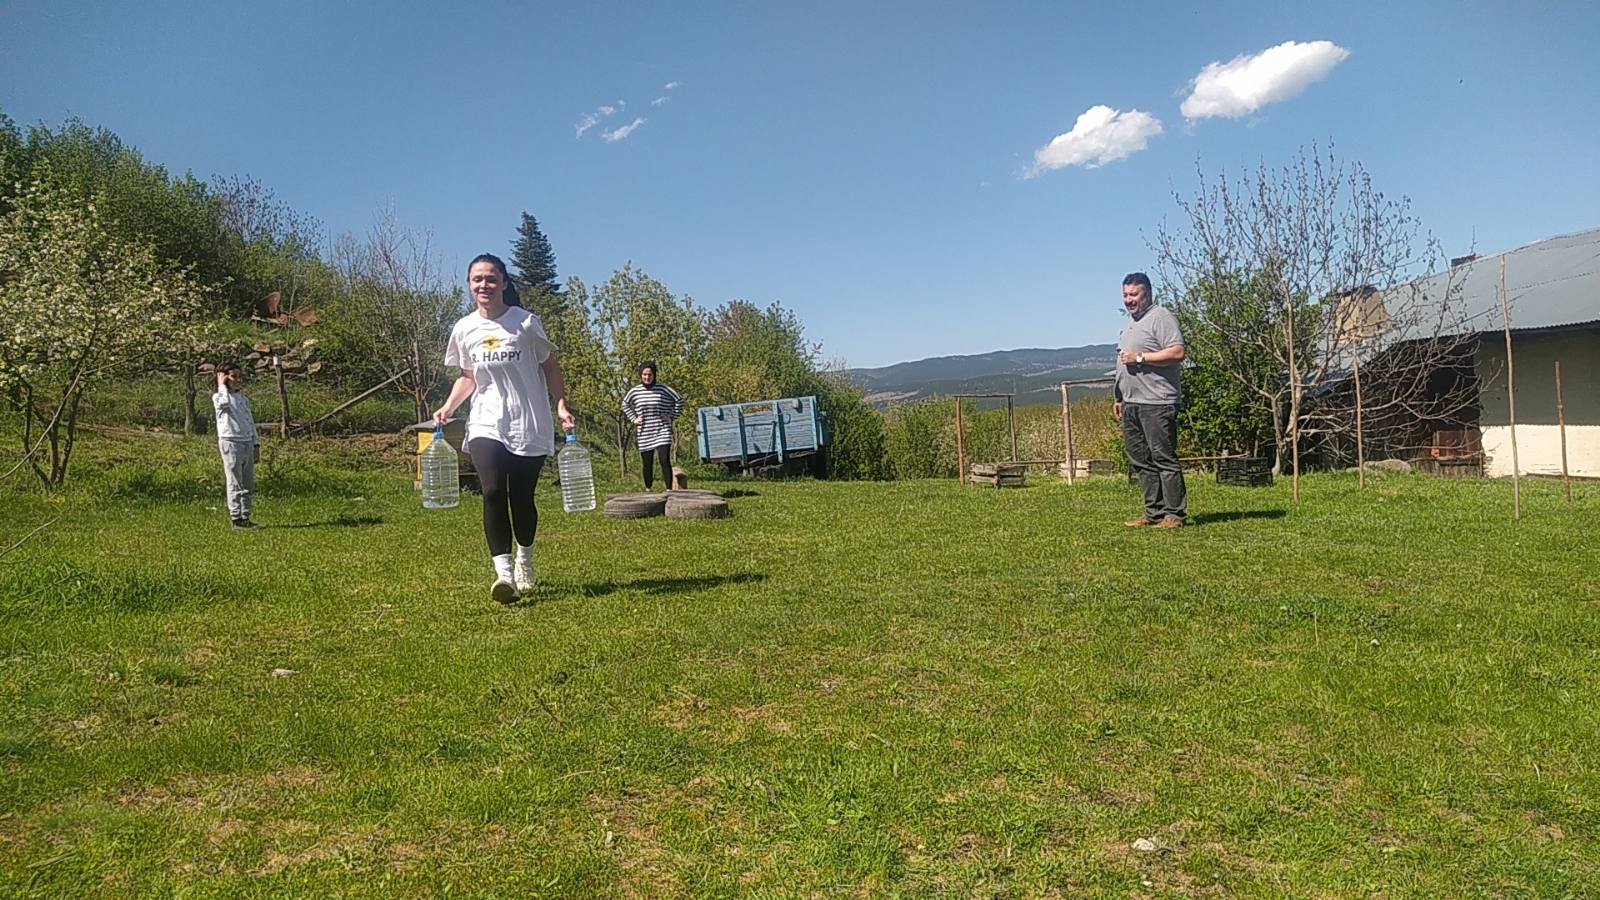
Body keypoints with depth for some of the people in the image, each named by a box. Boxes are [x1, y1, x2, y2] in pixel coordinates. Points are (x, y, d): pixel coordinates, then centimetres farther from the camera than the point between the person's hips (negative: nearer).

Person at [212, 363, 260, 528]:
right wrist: (222, 385, -13)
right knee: (235, 484, -4)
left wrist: (256, 445, 12)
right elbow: (225, 402, -30)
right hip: (230, 442, -6)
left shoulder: (244, 399, 16)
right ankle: (236, 518, 1)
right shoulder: (218, 397, -3)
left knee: (248, 485, 9)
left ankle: (245, 517, 15)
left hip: (248, 443, 6)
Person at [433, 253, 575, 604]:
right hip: (486, 425, 2)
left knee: (522, 497, 3)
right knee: (492, 491, -19)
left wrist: (561, 405, -9)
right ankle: (503, 571, -19)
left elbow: (550, 367, 4)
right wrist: (448, 407, 3)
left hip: (529, 426, -2)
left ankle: (524, 560, 30)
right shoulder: (464, 329, 7)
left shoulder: (526, 323, -3)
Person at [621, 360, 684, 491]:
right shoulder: (635, 391, 3)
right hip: (644, 434, 3)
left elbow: (679, 401, 5)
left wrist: (672, 416, 1)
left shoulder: (663, 389, -5)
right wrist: (633, 418, 14)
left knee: (665, 461, -13)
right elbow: (625, 404, 23)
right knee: (647, 464, 9)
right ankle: (648, 490, 23)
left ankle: (669, 490, -11)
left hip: (662, 431, -3)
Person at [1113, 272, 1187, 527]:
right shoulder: (1130, 322, 22)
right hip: (1131, 404, 10)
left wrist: (1140, 357, -17)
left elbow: (1177, 352, -18)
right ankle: (1154, 513, 16)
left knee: (1164, 459, -7)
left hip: (1156, 403, -9)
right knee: (1140, 462, 10)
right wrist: (1120, 397, 24)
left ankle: (1174, 514, -3)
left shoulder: (1161, 317, -7)